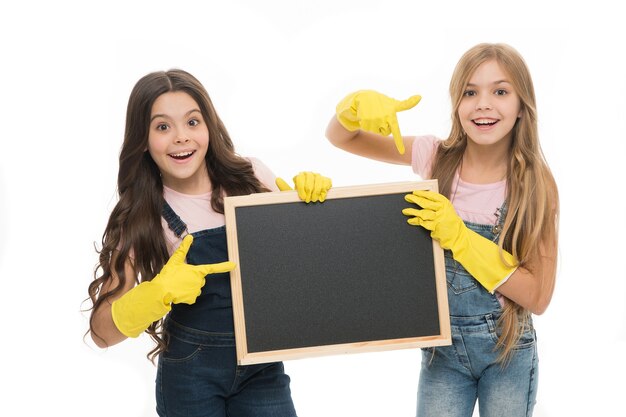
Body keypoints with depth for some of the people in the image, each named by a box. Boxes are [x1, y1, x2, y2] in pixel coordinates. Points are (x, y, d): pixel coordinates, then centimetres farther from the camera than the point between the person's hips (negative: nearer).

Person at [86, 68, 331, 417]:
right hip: (191, 375, -1)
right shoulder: (139, 216, -9)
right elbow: (103, 330, -11)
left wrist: (311, 193, -11)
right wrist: (160, 292, -29)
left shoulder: (249, 176, -5)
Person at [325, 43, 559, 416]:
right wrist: (361, 104, -22)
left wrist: (459, 237, -23)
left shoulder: (535, 185, -12)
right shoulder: (438, 159, -6)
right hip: (442, 346, 1)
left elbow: (538, 297, -14)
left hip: (509, 349, -1)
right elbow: (340, 137, 1)